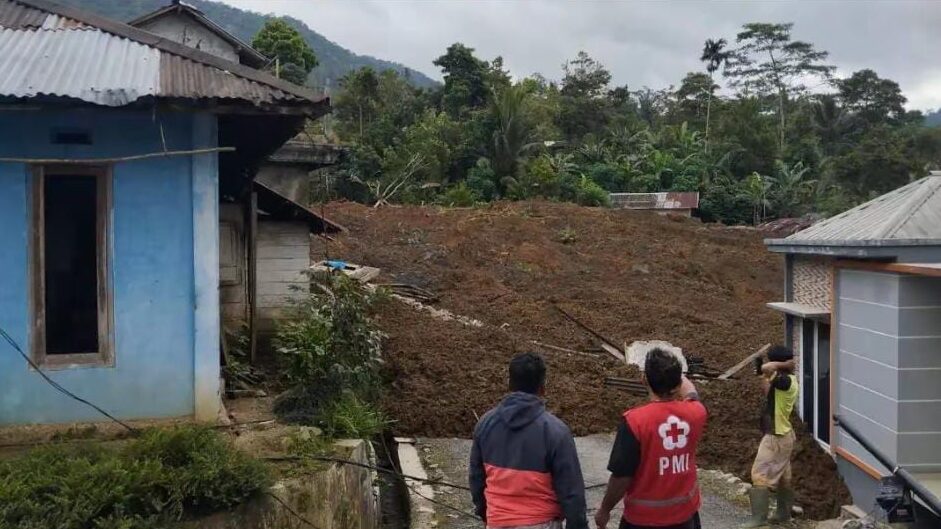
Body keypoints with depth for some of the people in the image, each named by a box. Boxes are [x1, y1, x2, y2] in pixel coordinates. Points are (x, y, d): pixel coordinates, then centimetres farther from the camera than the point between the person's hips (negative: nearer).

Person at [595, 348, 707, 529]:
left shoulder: (635, 421, -24)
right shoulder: (696, 413, -10)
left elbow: (622, 476, -19)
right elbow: (691, 393, 16)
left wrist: (604, 509, -4)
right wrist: (672, 372, 33)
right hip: (684, 512, 5)